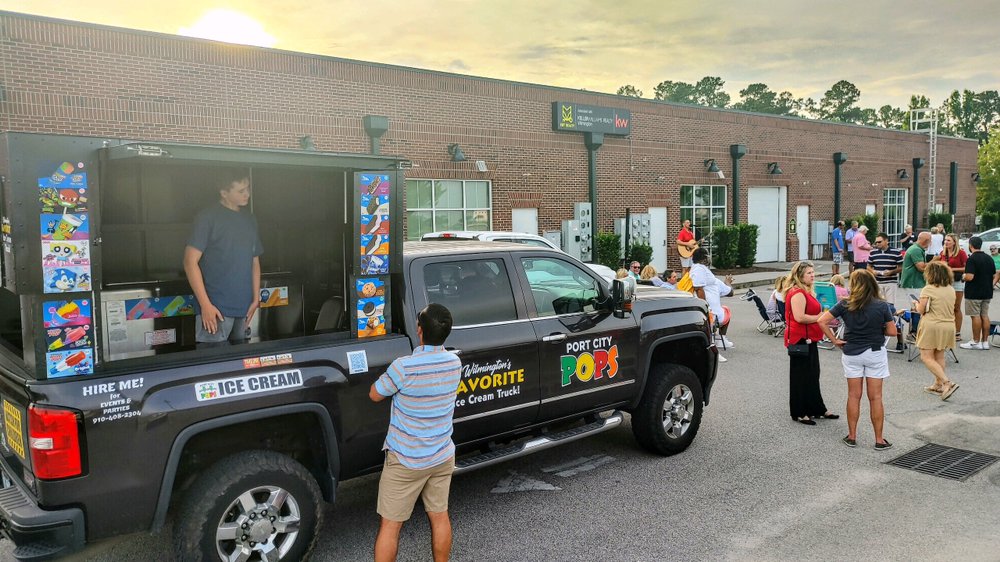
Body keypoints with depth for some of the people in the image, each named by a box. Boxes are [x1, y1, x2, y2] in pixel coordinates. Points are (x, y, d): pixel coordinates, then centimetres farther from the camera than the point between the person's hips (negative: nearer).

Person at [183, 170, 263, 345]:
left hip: (244, 309, 6)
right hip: (216, 309, -5)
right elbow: (190, 262, -8)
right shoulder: (208, 218, -4)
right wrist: (205, 304, -13)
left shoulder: (250, 221, 14)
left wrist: (256, 299, 11)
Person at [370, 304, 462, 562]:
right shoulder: (455, 363, -8)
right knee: (440, 516, 19)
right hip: (443, 457, 5)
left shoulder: (404, 367, -26)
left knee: (390, 524, 8)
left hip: (406, 462, -5)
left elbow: (375, 395, -8)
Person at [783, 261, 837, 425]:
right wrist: (819, 318, -17)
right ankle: (799, 413, 8)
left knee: (813, 375, 18)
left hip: (809, 340, 11)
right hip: (800, 339, -11)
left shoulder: (806, 292, 16)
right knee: (801, 377, -1)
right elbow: (799, 317, -28)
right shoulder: (797, 293, -18)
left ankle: (817, 409, 28)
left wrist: (822, 315, 13)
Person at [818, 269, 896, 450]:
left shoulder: (845, 305, -7)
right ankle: (879, 440, 11)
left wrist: (835, 340, -3)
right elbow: (892, 331, -5)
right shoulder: (881, 306, -9)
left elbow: (822, 321, -11)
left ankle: (852, 437, 16)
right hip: (875, 353, -1)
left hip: (851, 354, 1)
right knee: (875, 397, 5)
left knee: (854, 396, 10)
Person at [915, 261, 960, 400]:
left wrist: (917, 304, 11)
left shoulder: (928, 289, -13)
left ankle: (947, 382, -14)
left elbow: (921, 310, -10)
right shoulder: (951, 290, 7)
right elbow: (951, 309, 17)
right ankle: (938, 385, 23)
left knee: (927, 357, -3)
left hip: (931, 326, -7)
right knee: (939, 357, 17)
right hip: (948, 326, 7)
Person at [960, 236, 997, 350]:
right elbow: (994, 275, 13)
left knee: (976, 316, -2)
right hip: (987, 292, 7)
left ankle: (976, 342, 4)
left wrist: (964, 276, -3)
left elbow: (969, 277, -23)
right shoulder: (989, 258, 7)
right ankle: (985, 342, 14)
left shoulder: (972, 259, -17)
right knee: (985, 316, 11)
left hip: (974, 293, -7)